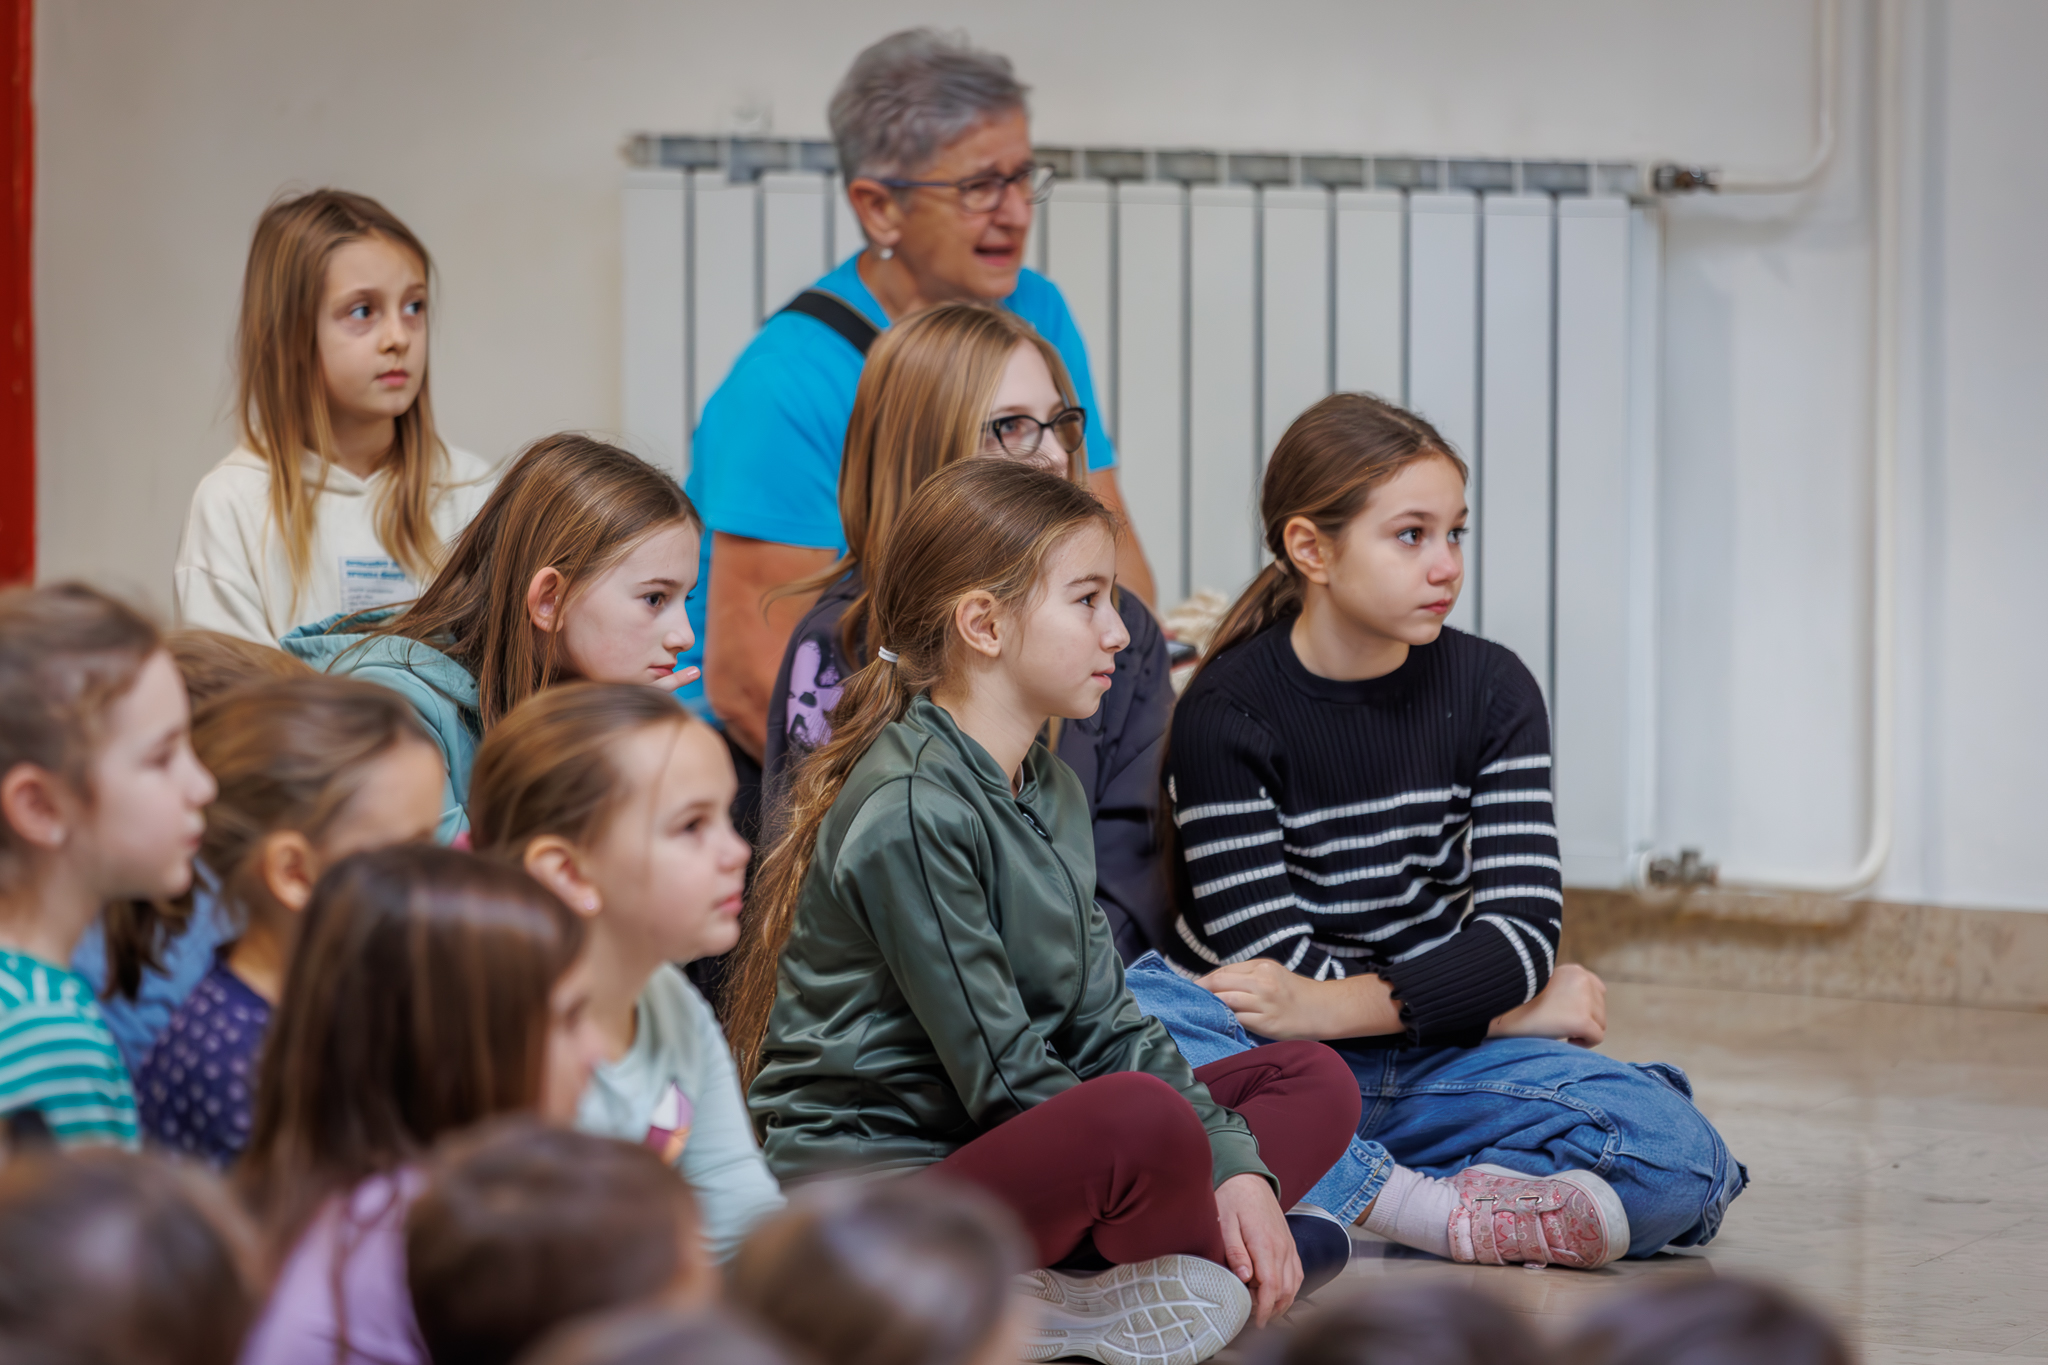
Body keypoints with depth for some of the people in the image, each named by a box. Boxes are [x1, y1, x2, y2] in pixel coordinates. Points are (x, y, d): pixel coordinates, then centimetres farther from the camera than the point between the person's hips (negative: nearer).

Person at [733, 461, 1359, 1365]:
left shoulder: (1048, 792, 15)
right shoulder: (911, 813, -17)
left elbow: (1103, 1022, 12)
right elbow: (1003, 1078, -18)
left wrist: (1234, 1166, -3)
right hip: (866, 1182, -10)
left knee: (1314, 1082, 9)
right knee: (1145, 1116, -36)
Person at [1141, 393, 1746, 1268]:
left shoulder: (1492, 692, 3)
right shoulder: (1226, 713, -8)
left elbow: (1521, 933, -8)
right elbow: (1275, 966, -15)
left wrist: (1333, 1006, -25)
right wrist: (1515, 1006, -10)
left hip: (1427, 1057, 3)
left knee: (1681, 1161, -21)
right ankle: (1442, 1215, -34)